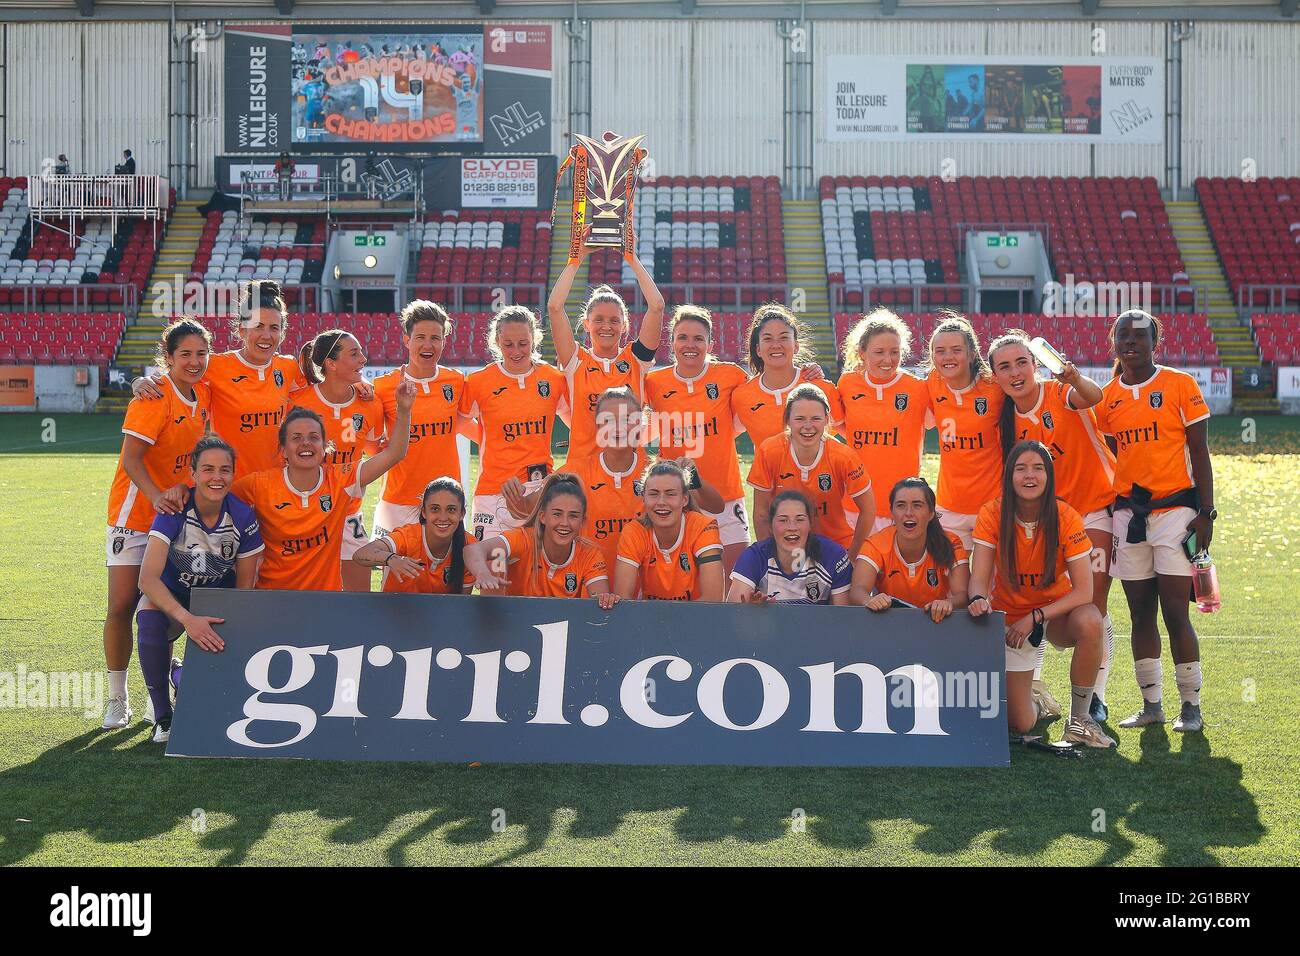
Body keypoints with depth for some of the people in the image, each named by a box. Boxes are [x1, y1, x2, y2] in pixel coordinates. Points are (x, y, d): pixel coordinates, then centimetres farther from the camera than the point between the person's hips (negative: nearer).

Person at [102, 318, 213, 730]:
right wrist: (156, 496, -36)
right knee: (122, 606, -5)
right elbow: (131, 458, -23)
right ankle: (117, 698, 7)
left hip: (177, 513, 5)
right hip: (135, 513, -5)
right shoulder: (154, 396, -17)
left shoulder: (204, 394, 2)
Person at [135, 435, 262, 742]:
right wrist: (187, 619, -47)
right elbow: (148, 578, -34)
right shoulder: (175, 510, -25)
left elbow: (244, 587, -7)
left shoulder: (243, 517, -19)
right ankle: (163, 717, -18)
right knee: (149, 617, -37)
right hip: (172, 595, -2)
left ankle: (181, 677, 22)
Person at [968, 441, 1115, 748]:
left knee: (1089, 622, -38)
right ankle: (1032, 702, 33)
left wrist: (1034, 618, -29)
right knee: (1019, 724, -8)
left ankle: (1079, 719, -16)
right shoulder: (993, 514, -16)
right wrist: (979, 599, -43)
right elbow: (979, 578, -20)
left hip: (1057, 611, 0)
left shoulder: (1066, 518, -19)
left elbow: (1083, 590, -21)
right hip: (1009, 616, 0)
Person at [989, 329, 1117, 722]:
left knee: (1093, 605, -4)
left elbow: (1093, 396, -39)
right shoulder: (1009, 422, -2)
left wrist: (1075, 379, -60)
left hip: (1097, 508, -4)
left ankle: (1095, 697, 6)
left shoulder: (1061, 393, -15)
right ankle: (1030, 682, 16)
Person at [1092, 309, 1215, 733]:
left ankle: (1191, 706, 3)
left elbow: (1199, 454, -1)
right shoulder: (1106, 397, 9)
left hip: (1175, 508, -4)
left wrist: (1206, 512, -7)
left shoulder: (1180, 385, -1)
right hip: (1128, 513, 4)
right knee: (1140, 611, 7)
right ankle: (1151, 705, 15)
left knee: (1176, 611, -6)